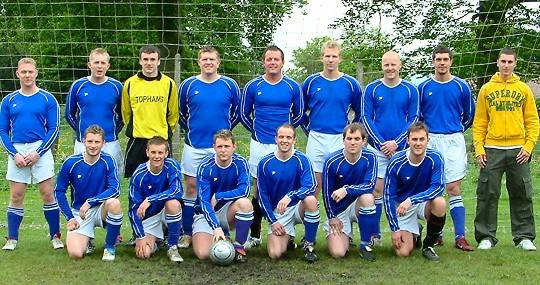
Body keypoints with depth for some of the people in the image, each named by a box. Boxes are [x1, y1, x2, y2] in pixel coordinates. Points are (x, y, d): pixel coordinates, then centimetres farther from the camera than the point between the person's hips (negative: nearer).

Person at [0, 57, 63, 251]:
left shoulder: (47, 99, 2)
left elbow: (54, 129, 0)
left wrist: (38, 153, -10)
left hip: (40, 150, -2)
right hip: (17, 151, 2)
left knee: (48, 194, -3)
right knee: (16, 196, 4)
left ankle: (55, 236, 7)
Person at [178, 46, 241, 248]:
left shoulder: (230, 85, 1)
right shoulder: (188, 85, 2)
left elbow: (237, 112, 12)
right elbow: (180, 113, 15)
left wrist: (225, 130, 9)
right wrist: (191, 129, 12)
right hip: (194, 146, 1)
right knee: (191, 188, 4)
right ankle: (187, 234, 11)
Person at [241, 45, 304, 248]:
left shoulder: (293, 87, 3)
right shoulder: (252, 86, 2)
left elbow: (299, 115, 14)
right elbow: (244, 114, 12)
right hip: (260, 146, 0)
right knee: (258, 189, 4)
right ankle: (255, 235, 12)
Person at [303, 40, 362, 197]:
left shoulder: (350, 83, 1)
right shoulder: (311, 81, 2)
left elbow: (360, 112, 11)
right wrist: (309, 128, 6)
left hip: (341, 140, 0)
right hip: (316, 139, 0)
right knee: (314, 183, 4)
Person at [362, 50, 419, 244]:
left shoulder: (410, 90, 4)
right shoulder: (371, 89, 2)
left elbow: (414, 119, 2)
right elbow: (366, 119, 0)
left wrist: (396, 143, -9)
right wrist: (381, 143, -9)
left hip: (402, 148, 1)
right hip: (377, 147, 0)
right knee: (377, 189, 0)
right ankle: (375, 234, 8)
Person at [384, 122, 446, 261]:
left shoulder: (435, 158, -17)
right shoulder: (396, 162, -18)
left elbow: (438, 187, -26)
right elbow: (388, 196, -12)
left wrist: (411, 200, -37)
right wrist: (395, 229, -14)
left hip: (425, 202, 1)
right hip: (402, 206, -1)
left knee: (440, 203, -34)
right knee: (402, 252, -15)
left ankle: (428, 245, -8)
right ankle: (415, 233, 25)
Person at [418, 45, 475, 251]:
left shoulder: (461, 86, 3)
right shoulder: (424, 87, 4)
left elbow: (469, 114, 15)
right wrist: (425, 133, 12)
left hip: (454, 141, -1)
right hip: (430, 141, 1)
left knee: (454, 188, -6)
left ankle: (460, 236, -4)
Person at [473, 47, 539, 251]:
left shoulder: (524, 89, 8)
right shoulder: (486, 89, 7)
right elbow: (479, 123, 6)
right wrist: (479, 148, -4)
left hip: (518, 150, 1)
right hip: (492, 150, 0)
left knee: (522, 195, 4)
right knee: (488, 194, 0)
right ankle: (486, 236, 8)